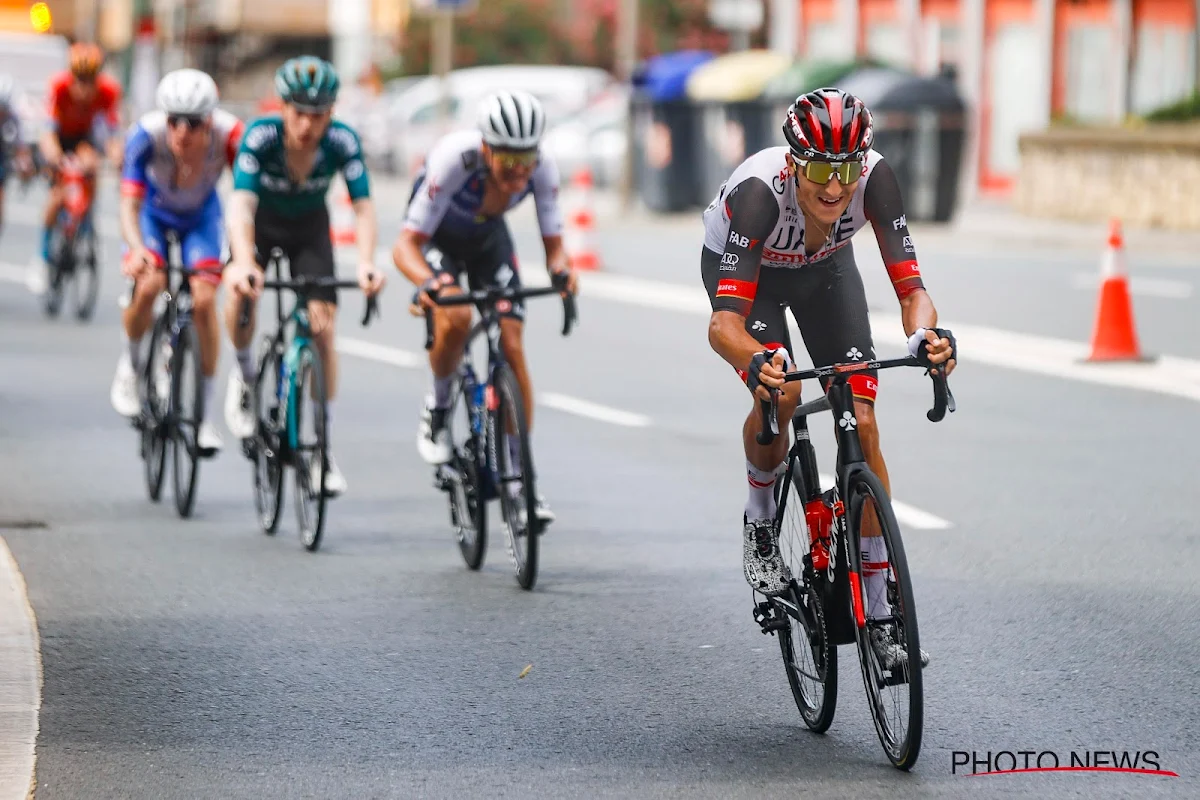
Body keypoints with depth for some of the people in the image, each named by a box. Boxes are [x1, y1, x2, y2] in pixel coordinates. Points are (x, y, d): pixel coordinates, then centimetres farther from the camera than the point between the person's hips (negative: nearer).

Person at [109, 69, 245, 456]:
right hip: (155, 212, -1)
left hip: (201, 216, 1)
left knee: (204, 299, -16)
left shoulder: (229, 134, -36)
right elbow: (129, 203, -39)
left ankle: (204, 413, -4)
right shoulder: (146, 134, -36)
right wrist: (136, 248, -58)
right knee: (149, 285, -25)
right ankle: (129, 366, 7)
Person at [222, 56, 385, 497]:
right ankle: (245, 375, 0)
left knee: (322, 329, -9)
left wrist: (366, 263, -50)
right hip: (261, 218, -1)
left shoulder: (342, 141, -29)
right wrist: (244, 263, -59)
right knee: (241, 292, -31)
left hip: (309, 226, 1)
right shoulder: (260, 136, -34)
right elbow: (241, 205, -42)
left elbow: (364, 207, -31)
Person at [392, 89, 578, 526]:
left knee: (512, 345, -10)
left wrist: (560, 267, -45)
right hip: (436, 237, -3)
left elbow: (553, 243, -21)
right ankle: (438, 408, -2)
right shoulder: (454, 159, -39)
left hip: (487, 236, 3)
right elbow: (405, 244, -37)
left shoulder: (542, 168, -29)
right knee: (455, 318, -31)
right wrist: (428, 282, -58)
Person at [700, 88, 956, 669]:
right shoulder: (760, 189, -42)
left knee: (860, 424, -9)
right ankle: (760, 523, 0)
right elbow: (724, 323, -45)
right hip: (740, 267, -3)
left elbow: (910, 288, -35)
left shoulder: (873, 176, -35)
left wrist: (926, 336, -58)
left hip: (824, 268, 3)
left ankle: (879, 614, -2)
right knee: (781, 392, -30)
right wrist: (756, 361, -67)